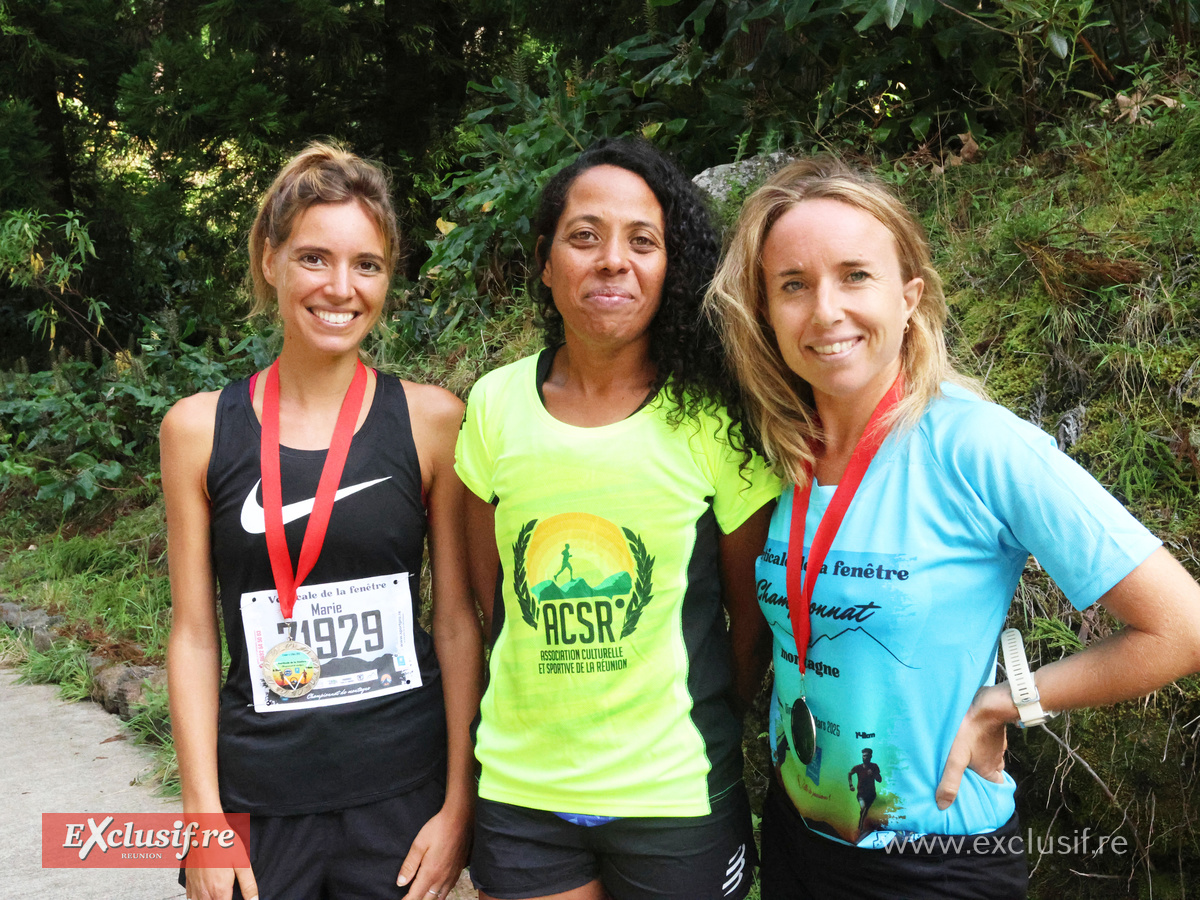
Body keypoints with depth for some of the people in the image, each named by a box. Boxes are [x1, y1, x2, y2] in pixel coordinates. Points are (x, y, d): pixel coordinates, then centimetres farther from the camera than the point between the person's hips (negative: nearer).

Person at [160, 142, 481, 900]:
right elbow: (195, 633, 1)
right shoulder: (199, 429, -2)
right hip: (258, 797, 1)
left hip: (403, 796, -1)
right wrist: (203, 815, -2)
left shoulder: (432, 420, -6)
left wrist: (459, 802, -4)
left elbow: (457, 618, -3)